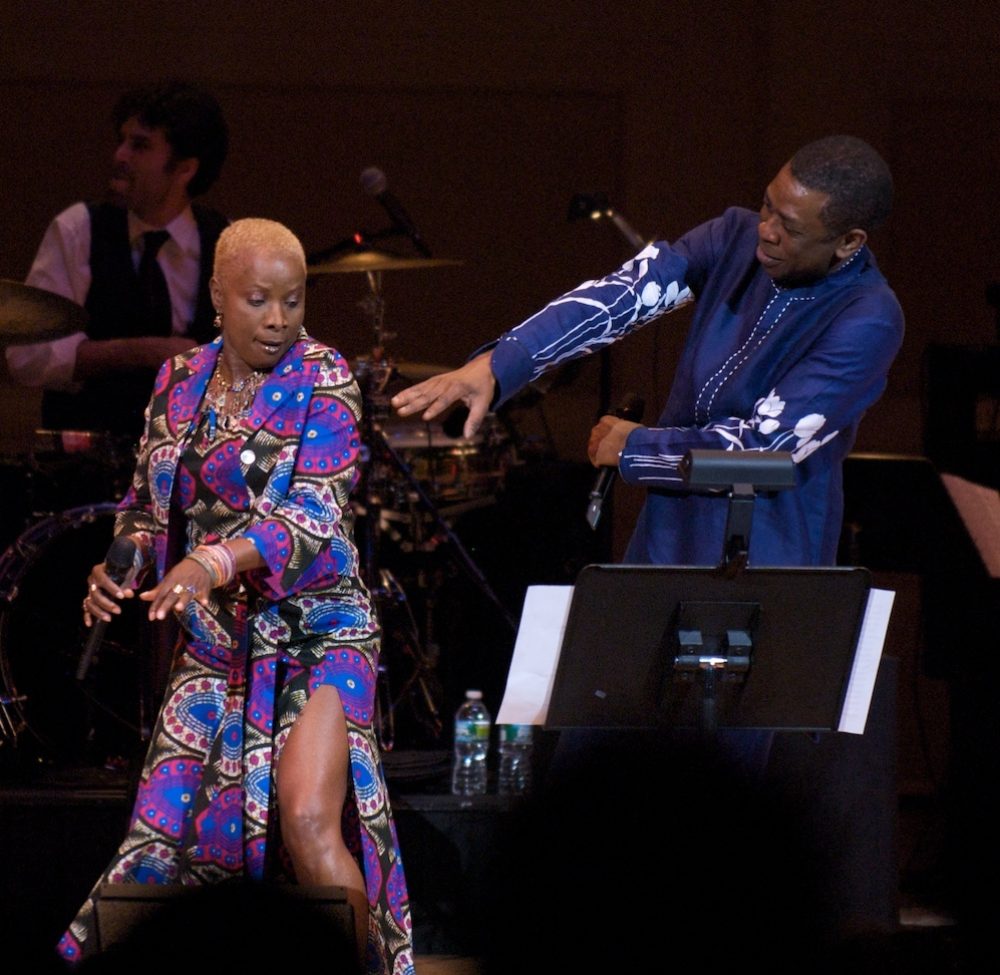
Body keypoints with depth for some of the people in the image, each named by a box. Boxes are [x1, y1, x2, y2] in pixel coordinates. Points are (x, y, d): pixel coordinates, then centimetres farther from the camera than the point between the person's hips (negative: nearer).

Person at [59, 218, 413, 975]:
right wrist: (121, 568, -4)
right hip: (215, 644, 5)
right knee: (162, 828, 0)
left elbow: (313, 515, -19)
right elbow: (150, 504, 18)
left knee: (309, 825, -21)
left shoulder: (324, 385, -7)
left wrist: (212, 564, -34)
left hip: (315, 637, -5)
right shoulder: (180, 384, 9)